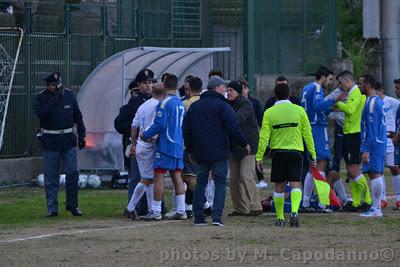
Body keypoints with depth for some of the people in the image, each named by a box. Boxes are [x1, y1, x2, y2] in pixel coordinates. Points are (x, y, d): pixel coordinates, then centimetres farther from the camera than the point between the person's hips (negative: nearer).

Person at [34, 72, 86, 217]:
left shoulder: (69, 95, 5)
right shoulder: (42, 97, -3)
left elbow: (78, 116, 12)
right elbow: (40, 113, -21)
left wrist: (81, 135, 10)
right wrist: (54, 100, -24)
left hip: (68, 140, 2)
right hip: (50, 142, -2)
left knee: (72, 173, -4)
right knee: (51, 177, 0)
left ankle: (72, 205, 10)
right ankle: (52, 209, 6)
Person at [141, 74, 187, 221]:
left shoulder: (165, 103, -12)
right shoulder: (181, 104, 13)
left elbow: (159, 124, -17)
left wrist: (145, 135, -3)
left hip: (165, 145, -7)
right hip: (178, 146, 7)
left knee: (158, 175, -5)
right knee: (177, 176, 9)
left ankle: (156, 212, -7)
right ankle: (181, 211, 7)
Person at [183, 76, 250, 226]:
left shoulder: (194, 106, 12)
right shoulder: (222, 106, -8)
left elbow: (186, 129, 16)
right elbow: (233, 128, -13)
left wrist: (190, 150, 23)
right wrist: (244, 144, -1)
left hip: (200, 153, 5)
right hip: (218, 153, -5)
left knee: (200, 183, 12)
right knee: (220, 183, -1)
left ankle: (198, 217, 10)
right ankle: (216, 216, -13)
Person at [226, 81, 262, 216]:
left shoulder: (246, 104, -11)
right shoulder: (228, 105, 12)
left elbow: (238, 119, -28)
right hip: (233, 147, 8)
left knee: (246, 176, -13)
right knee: (234, 179, 6)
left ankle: (255, 206, -7)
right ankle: (240, 208, 13)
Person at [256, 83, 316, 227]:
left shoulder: (269, 112, -1)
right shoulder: (299, 110, 0)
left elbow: (264, 136, -5)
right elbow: (307, 134, 2)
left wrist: (259, 157, 0)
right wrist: (313, 155, 8)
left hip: (277, 151, 1)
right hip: (295, 151, -1)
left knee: (279, 186, 12)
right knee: (295, 184, -4)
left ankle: (280, 218, 17)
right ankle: (294, 211, -27)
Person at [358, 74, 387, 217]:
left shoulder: (372, 103, -14)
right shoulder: (379, 101, 17)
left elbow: (371, 128, -19)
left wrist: (366, 150, -21)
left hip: (373, 145, -10)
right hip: (379, 144, 10)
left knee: (374, 174, -9)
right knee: (377, 174, 10)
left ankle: (376, 209, -9)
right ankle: (377, 207, 12)